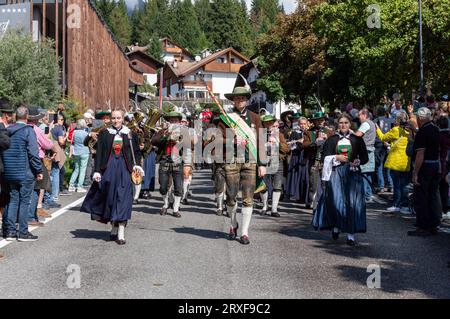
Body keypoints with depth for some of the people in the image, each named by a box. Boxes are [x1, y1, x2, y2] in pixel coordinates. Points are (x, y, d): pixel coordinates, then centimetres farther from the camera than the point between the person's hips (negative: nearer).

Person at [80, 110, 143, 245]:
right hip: (108, 169, 1)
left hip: (124, 169, -1)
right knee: (110, 197, 5)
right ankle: (114, 228, 20)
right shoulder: (104, 134, 6)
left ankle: (121, 233, -7)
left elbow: (136, 151, 10)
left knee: (123, 199, -6)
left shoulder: (130, 134, 6)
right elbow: (99, 153, 3)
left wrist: (136, 165, -6)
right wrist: (97, 170, -4)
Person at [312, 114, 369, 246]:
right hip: (336, 173, 0)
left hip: (352, 173, 0)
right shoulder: (331, 140, 8)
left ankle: (350, 234, -1)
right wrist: (336, 158, -10)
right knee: (336, 201, -8)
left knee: (352, 203, -5)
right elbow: (325, 158, 6)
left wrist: (358, 161, -10)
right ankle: (336, 226, 18)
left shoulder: (357, 139, 8)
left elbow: (365, 157, 10)